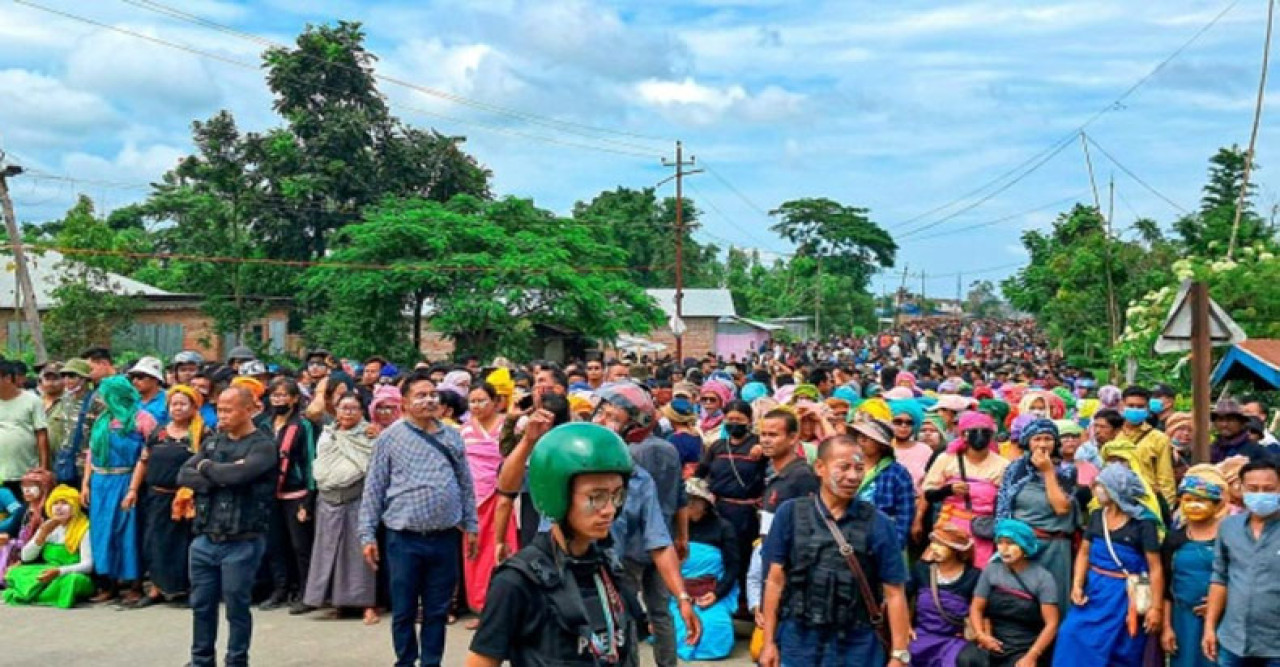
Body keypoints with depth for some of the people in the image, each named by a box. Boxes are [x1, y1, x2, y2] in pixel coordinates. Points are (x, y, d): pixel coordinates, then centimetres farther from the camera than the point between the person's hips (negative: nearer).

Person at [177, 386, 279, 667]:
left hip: (241, 543, -6)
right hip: (205, 539, 6)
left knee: (237, 607, 4)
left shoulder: (263, 446, -7)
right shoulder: (213, 443, 13)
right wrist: (220, 478, -13)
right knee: (202, 604, 13)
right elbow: (184, 475, 1)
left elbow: (237, 474, -24)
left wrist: (206, 467, -5)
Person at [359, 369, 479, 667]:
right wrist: (367, 535, -4)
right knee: (403, 610, 7)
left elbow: (466, 484, 14)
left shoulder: (452, 436, 8)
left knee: (438, 610, 11)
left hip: (445, 538, 3)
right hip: (404, 538, -2)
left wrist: (471, 525, 12)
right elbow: (373, 489, -1)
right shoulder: (390, 437, -2)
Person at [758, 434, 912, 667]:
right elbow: (776, 580, 0)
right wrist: (769, 642, 0)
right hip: (798, 641, 1)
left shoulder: (878, 524, -5)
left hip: (856, 647, 0)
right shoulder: (790, 513, -4)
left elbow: (894, 593, -4)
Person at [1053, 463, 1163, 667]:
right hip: (1095, 590, 5)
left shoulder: (1143, 523, -12)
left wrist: (1156, 607, -14)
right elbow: (1084, 552, 11)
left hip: (1124, 596, -5)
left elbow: (1155, 568, -12)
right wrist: (1077, 585, -3)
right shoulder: (1096, 516, 4)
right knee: (1072, 638, -5)